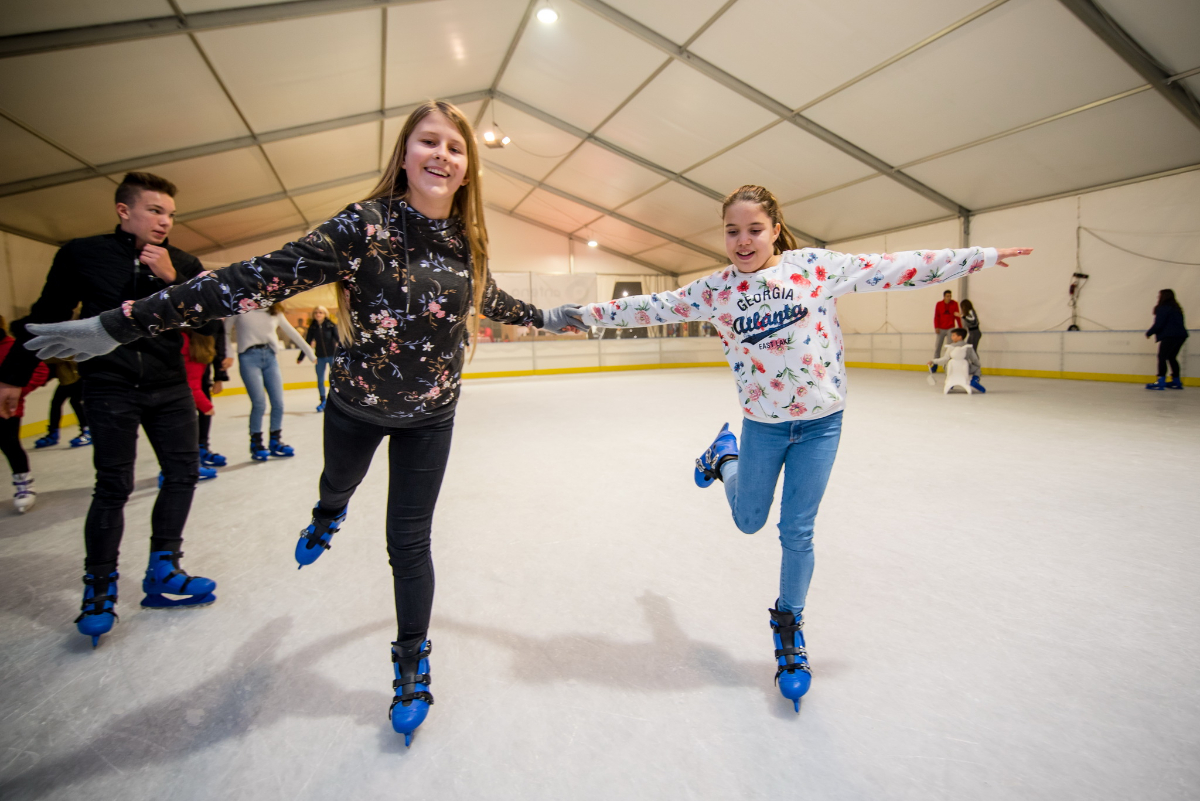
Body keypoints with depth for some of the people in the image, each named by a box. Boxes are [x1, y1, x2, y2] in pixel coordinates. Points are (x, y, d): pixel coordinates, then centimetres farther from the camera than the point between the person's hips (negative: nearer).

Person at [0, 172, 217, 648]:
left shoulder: (182, 264, 5)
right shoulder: (82, 255, -1)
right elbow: (46, 318, 6)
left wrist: (172, 279, -16)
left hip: (168, 385, 3)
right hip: (109, 387, -3)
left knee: (183, 470, 2)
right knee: (114, 486, -3)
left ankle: (162, 573, 16)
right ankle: (99, 589, 14)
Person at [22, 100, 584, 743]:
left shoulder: (464, 242, -9)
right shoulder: (365, 226, -22)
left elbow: (487, 298, 11)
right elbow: (260, 278, -26)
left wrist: (545, 318, 24)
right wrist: (119, 324, -28)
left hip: (429, 415, 1)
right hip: (355, 404, -1)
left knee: (408, 543, 4)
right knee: (339, 482, 29)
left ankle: (413, 664, 27)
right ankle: (326, 520, 70)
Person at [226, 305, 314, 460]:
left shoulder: (275, 313, 12)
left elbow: (293, 334, 15)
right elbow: (225, 333, 2)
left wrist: (310, 354, 15)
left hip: (270, 357, 4)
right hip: (249, 357, -4)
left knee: (278, 403, -1)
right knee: (259, 404, -10)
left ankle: (275, 442, 15)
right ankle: (256, 444, 7)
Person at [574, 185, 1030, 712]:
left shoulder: (816, 266, -8)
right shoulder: (715, 290, -5)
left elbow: (897, 268, -3)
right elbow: (651, 307, -1)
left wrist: (983, 256, 0)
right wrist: (586, 314, 0)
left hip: (820, 421, -1)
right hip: (762, 422, 1)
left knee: (797, 532, 6)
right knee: (748, 521, 18)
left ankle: (788, 622, 31)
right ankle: (724, 457, 50)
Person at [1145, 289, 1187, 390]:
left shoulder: (1163, 308, -9)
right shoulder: (1176, 308, 19)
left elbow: (1158, 324, -13)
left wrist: (1149, 333, 1)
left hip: (1169, 336, -9)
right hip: (1180, 335, 9)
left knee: (1162, 357, -10)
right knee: (1172, 357, 16)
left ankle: (1161, 381, -18)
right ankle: (1177, 381, 19)